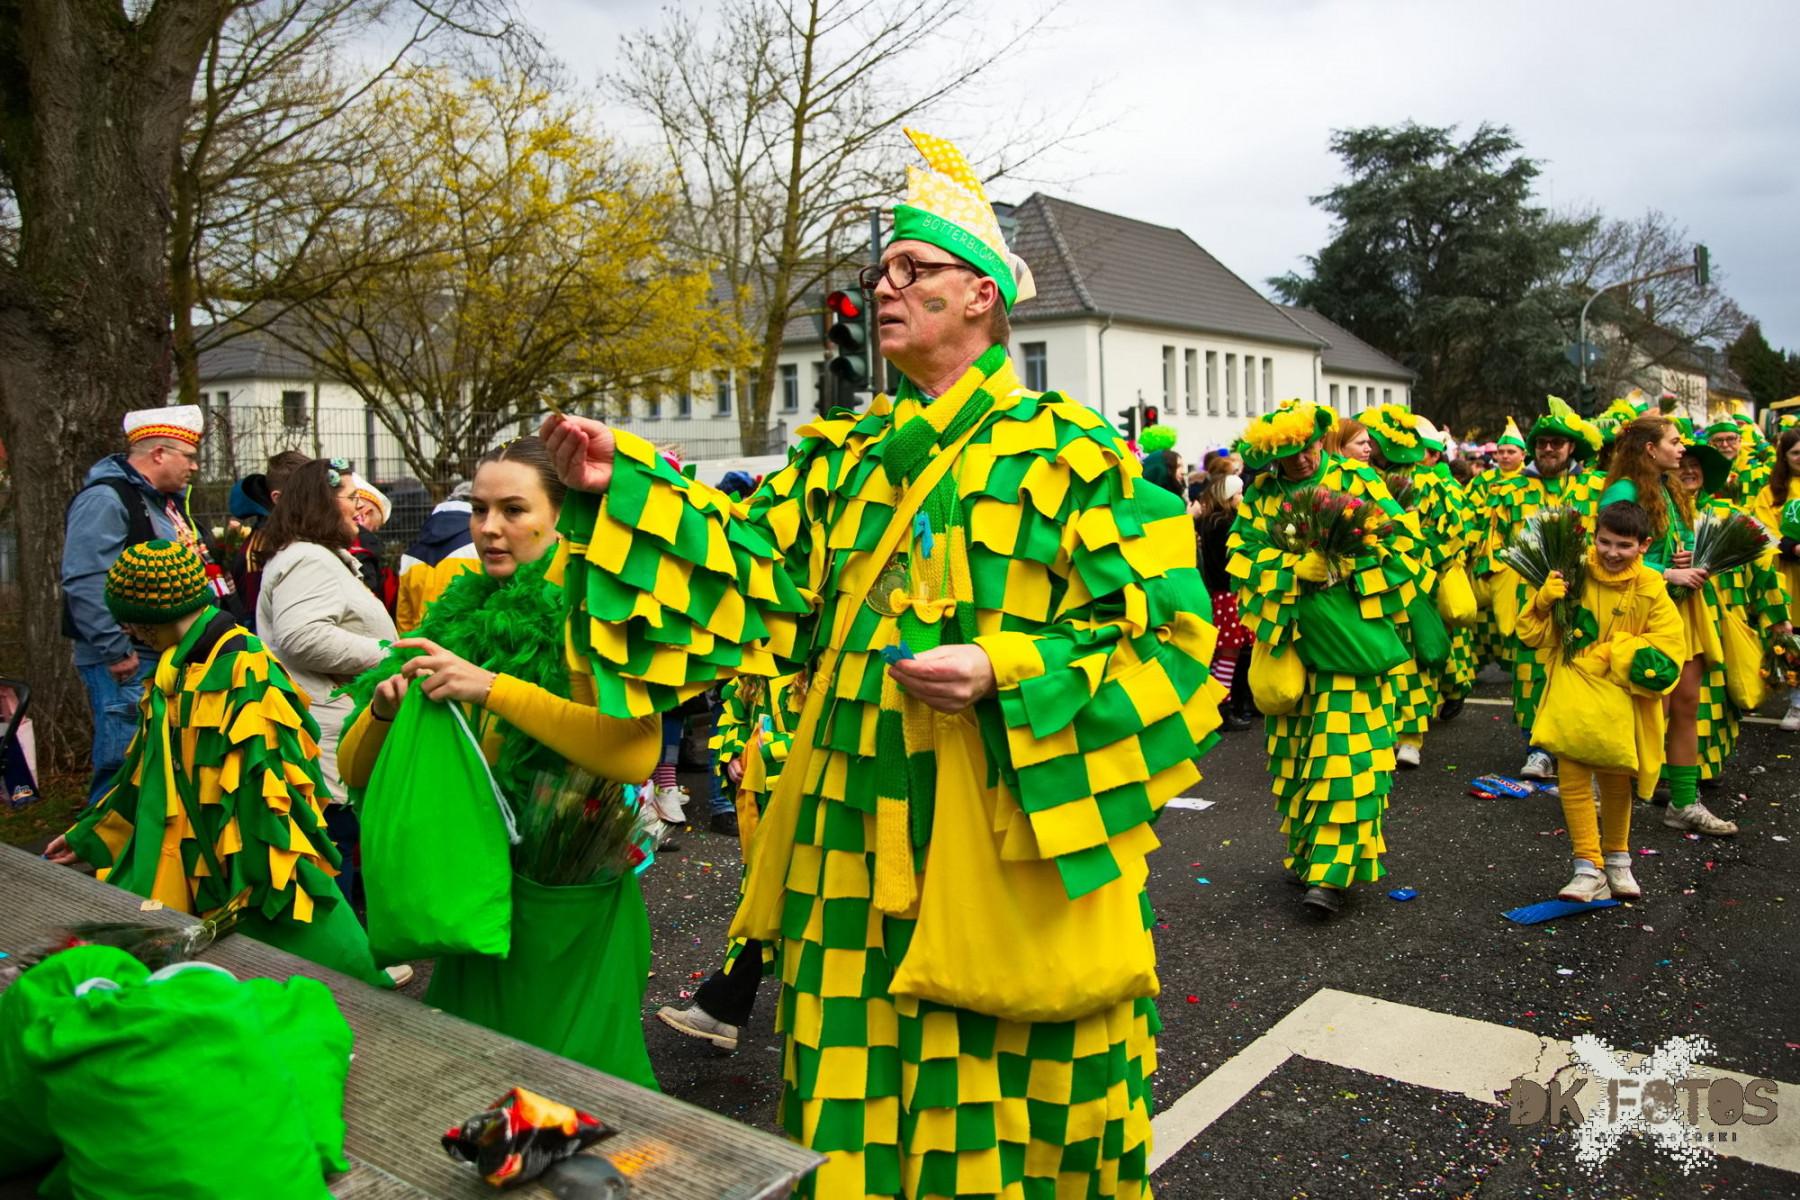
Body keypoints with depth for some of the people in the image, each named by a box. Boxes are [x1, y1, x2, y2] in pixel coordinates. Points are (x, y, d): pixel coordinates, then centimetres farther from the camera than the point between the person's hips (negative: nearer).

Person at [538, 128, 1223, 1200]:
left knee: (1000, 1082, 8)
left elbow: (1163, 625, -10)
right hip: (859, 829, 5)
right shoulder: (848, 456, 13)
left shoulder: (1066, 450, -5)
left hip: (1001, 844, -5)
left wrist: (1006, 673, -21)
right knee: (858, 1086, 15)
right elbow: (754, 567, 6)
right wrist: (623, 491, -4)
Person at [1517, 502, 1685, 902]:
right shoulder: (1574, 577, -4)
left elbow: (1667, 644, -8)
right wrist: (1544, 601, -17)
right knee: (1572, 776, -11)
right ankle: (1589, 869, -2)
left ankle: (1617, 860, 34)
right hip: (1573, 693, 0)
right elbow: (1533, 635, 2)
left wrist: (1614, 652, -18)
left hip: (1622, 698, 0)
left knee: (1616, 781, 12)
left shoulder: (1650, 589, -4)